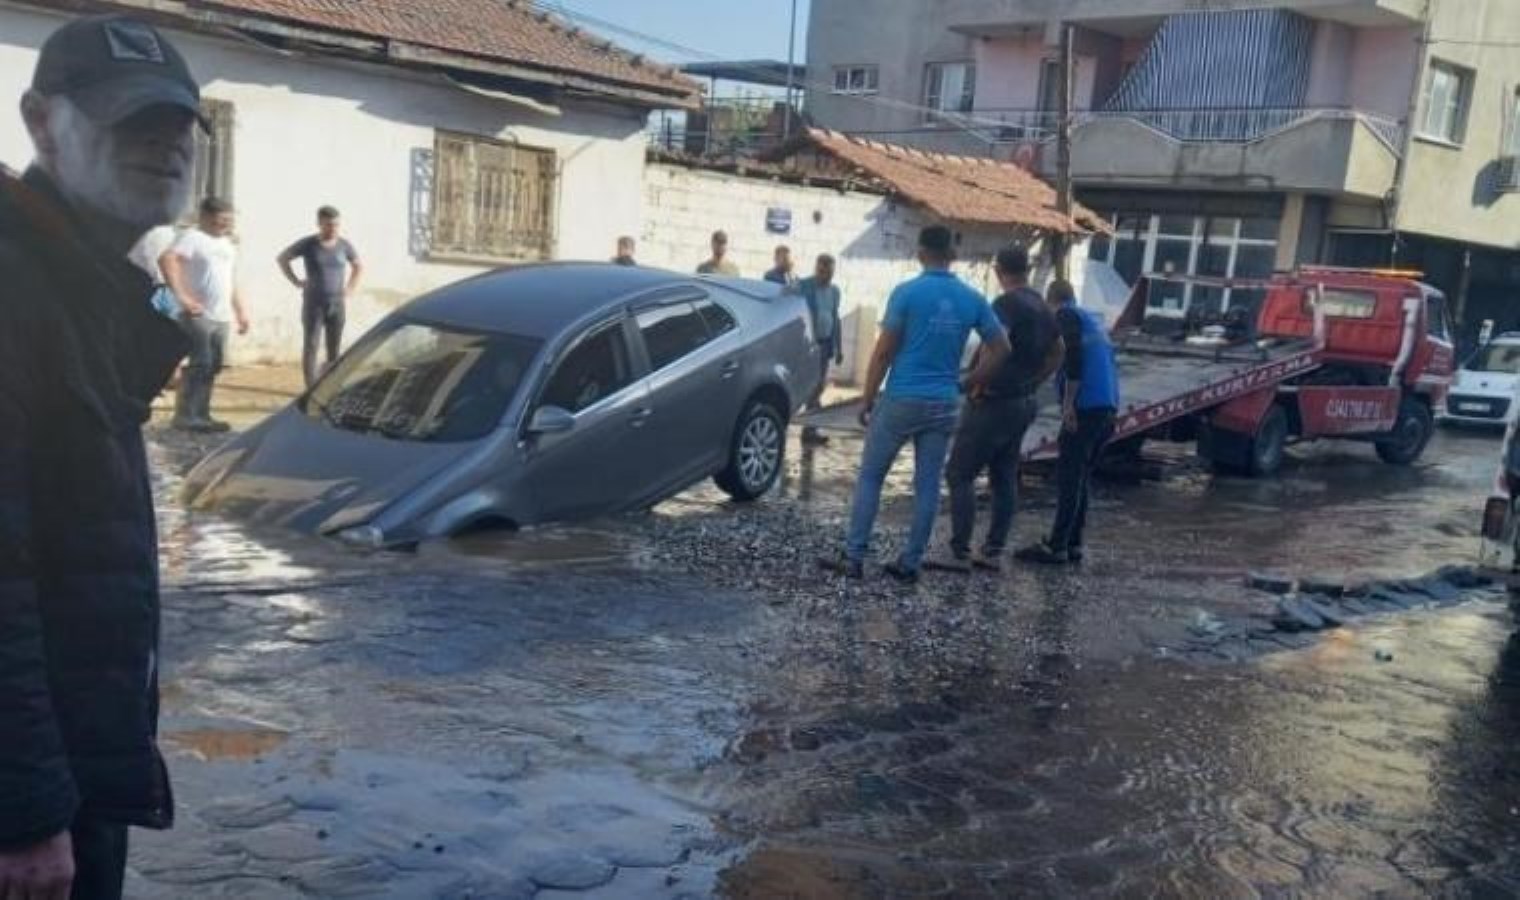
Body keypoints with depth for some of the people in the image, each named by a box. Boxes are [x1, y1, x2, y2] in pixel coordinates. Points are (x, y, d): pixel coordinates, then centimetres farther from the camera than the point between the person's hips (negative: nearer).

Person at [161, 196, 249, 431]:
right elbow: (167, 259, -23)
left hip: (222, 316, 8)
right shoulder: (193, 237, -7)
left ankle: (201, 414, 17)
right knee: (200, 364, -10)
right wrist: (181, 296, -25)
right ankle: (185, 416, -3)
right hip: (199, 315, -8)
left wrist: (240, 312, 22)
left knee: (213, 365, 9)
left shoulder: (227, 243, 20)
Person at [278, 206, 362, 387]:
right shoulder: (308, 244, -5)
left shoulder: (344, 245, 2)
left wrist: (351, 288, 8)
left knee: (335, 350, 5)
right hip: (313, 304, -3)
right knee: (310, 347, -6)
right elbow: (282, 258, 6)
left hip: (337, 304, 3)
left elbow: (359, 266, 18)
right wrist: (296, 281, -1)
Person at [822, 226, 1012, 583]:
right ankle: (910, 563, 12)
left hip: (902, 400, -3)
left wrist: (867, 400, -2)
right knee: (928, 486, 8)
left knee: (870, 477, 6)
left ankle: (854, 558, 4)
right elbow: (1001, 348, 6)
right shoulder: (972, 299, 4)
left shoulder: (907, 292, -9)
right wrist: (968, 384, 13)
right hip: (944, 404, 4)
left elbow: (884, 352, -9)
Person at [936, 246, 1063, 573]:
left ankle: (960, 553, -6)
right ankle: (994, 552, 14)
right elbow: (1057, 353, 25)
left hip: (994, 402, -9)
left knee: (960, 474, -4)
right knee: (1005, 478, 12)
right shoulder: (1043, 307, 12)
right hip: (1023, 404, 9)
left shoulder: (1006, 304, -15)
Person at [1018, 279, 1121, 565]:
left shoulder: (1066, 316, 1)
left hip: (1086, 406, -8)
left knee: (1069, 478, -7)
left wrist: (1068, 402, -16)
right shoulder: (1092, 319, 25)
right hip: (1107, 406, 8)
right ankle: (1072, 544, 13)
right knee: (1080, 478, 12)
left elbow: (1073, 357, -15)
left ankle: (1057, 546, -7)